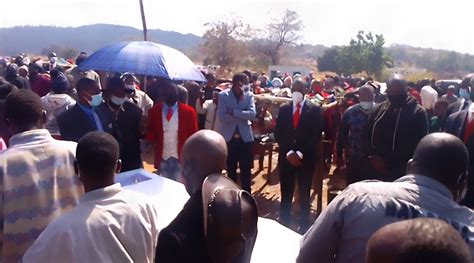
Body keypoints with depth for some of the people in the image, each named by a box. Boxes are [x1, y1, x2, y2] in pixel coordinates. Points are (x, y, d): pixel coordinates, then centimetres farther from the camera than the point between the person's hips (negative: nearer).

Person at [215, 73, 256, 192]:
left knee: (246, 170, 8)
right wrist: (242, 117, -15)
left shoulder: (249, 95, 1)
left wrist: (233, 112, -19)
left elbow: (252, 114, -14)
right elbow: (221, 116, -16)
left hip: (245, 137, 1)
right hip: (229, 137, 0)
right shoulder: (223, 95, -4)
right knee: (231, 170, 14)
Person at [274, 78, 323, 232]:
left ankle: (304, 227, 18)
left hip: (306, 158, -2)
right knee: (286, 195, 6)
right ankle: (283, 225, 17)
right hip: (286, 157, 2)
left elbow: (317, 135, -5)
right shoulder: (284, 109, 8)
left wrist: (301, 153, -13)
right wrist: (288, 152, -9)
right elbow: (278, 134, 4)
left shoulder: (314, 110, 0)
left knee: (304, 196, 7)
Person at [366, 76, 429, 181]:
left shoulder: (418, 113, -6)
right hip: (377, 170, 4)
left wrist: (388, 161, -16)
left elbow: (416, 145, -11)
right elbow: (368, 135, 12)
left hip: (403, 173, -4)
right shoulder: (379, 109, 7)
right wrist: (373, 156, -5)